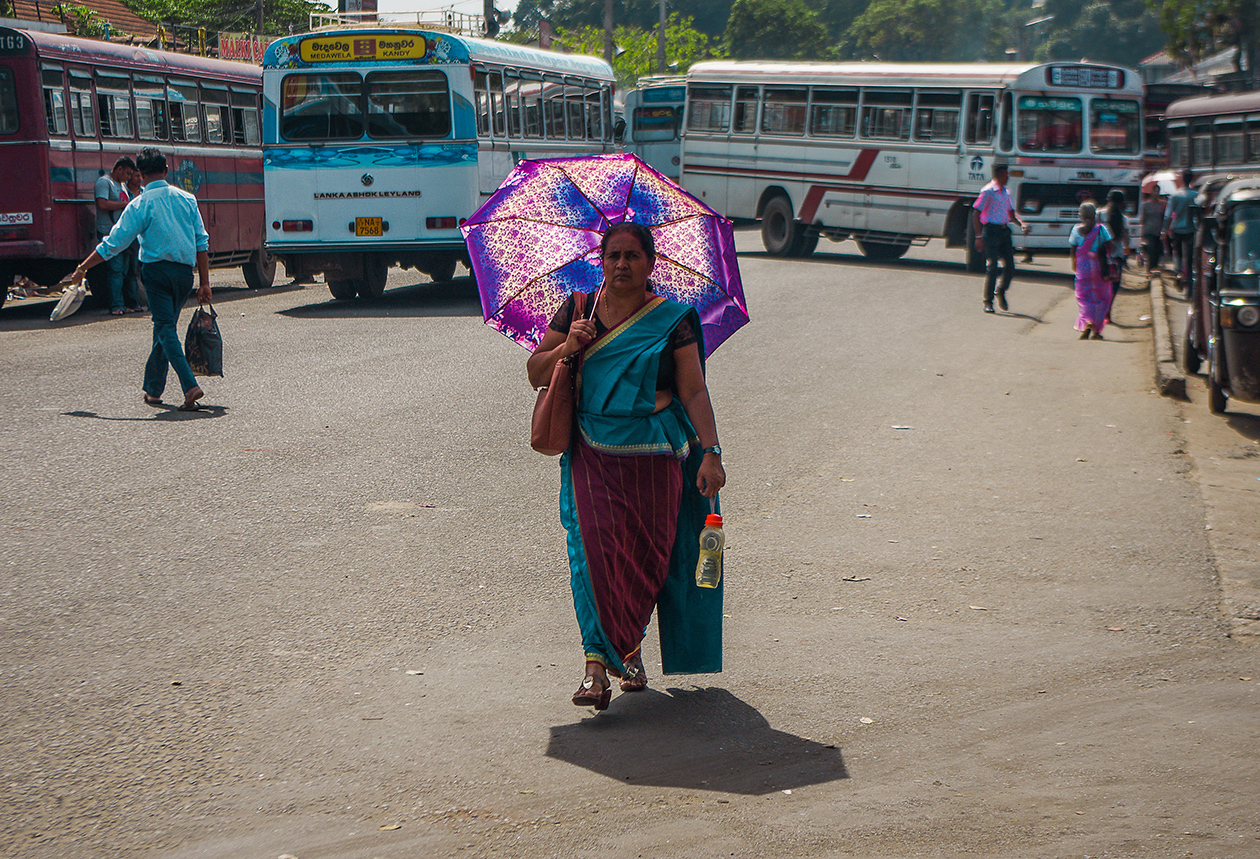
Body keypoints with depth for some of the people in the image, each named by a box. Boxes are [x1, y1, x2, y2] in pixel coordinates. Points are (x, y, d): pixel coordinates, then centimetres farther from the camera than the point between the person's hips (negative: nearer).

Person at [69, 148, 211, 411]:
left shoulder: (141, 205, -6)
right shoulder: (187, 199, 7)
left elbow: (114, 243, -5)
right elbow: (202, 242, 8)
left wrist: (82, 268, 5)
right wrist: (205, 282, 13)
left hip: (157, 269, -5)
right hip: (185, 271, 5)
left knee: (166, 329, -7)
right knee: (165, 328, 16)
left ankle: (190, 386, -23)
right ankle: (153, 389, 22)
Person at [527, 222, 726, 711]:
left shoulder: (672, 320, 2)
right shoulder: (577, 310, 7)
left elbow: (694, 392, -1)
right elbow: (536, 374, 11)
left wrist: (710, 452, -11)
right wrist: (566, 347, -9)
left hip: (653, 455, 0)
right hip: (592, 453, 0)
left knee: (647, 554, 4)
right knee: (595, 546, -15)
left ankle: (630, 646, 29)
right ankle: (597, 664, -17)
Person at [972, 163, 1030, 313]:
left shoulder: (1006, 192, 16)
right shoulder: (988, 191, -8)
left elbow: (1011, 212, 26)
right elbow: (976, 213, -10)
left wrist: (1021, 223, 5)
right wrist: (979, 237, -17)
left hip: (1004, 231, 7)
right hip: (991, 231, -7)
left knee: (1009, 266, 3)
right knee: (992, 267, -10)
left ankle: (1001, 292, 27)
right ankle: (988, 302, -2)